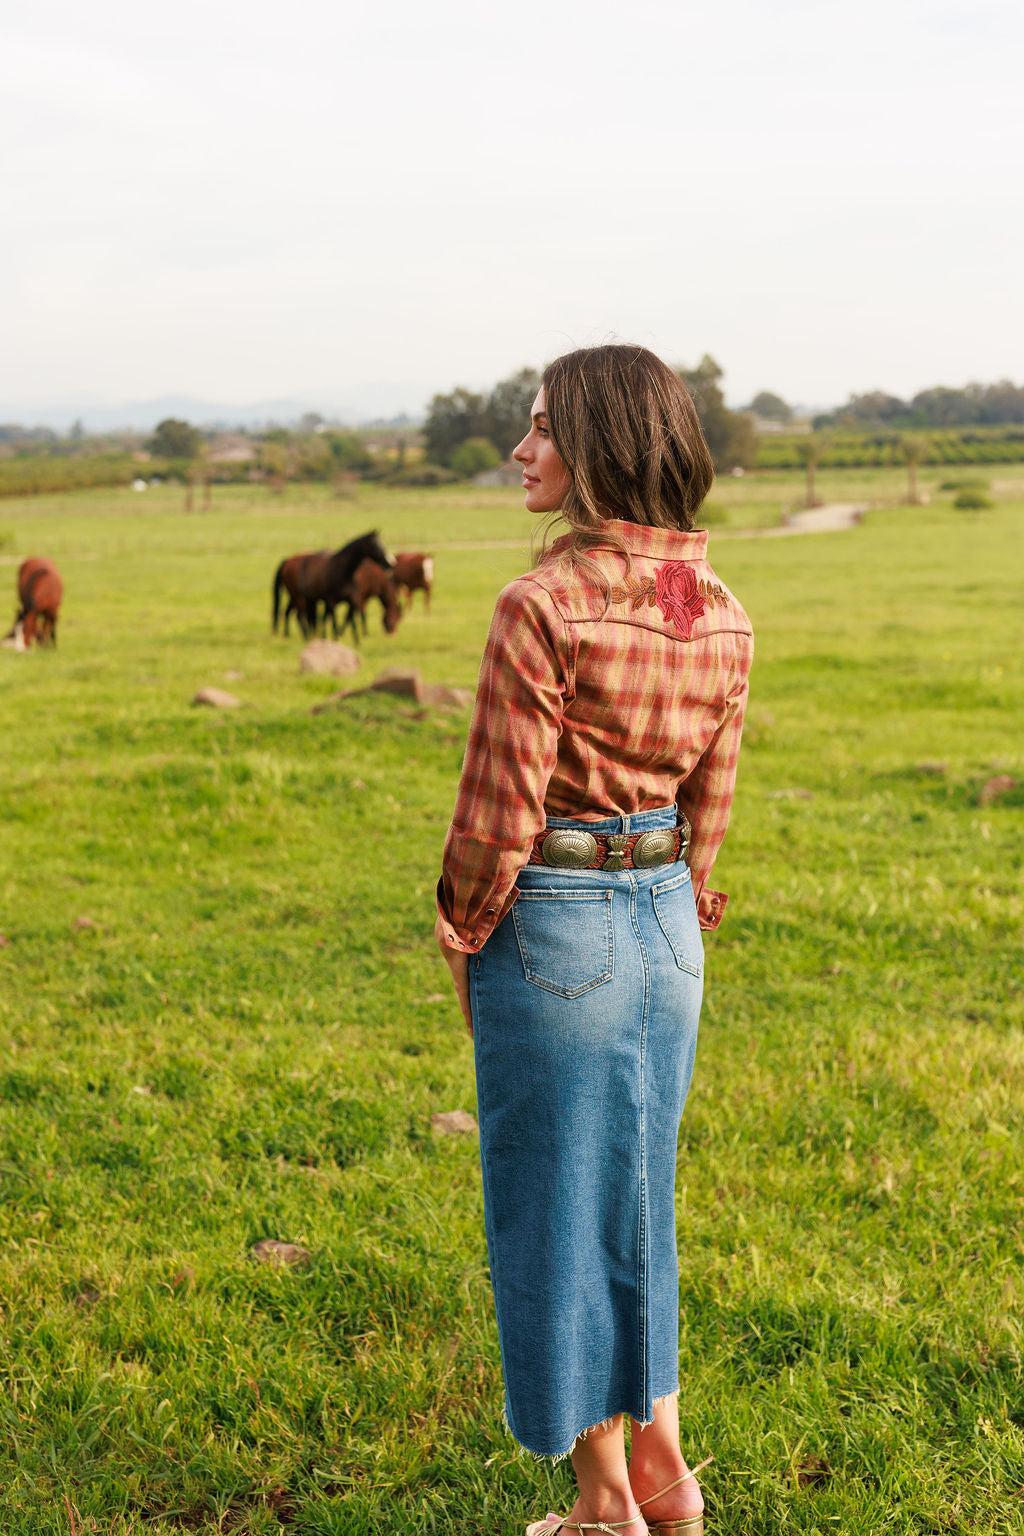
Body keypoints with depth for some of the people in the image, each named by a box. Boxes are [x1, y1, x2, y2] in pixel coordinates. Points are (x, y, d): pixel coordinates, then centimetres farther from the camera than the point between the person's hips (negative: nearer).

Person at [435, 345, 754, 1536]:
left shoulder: (542, 606, -20)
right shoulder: (721, 616, 1)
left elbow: (501, 810, -16)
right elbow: (711, 804, 8)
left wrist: (463, 941, -1)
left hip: (551, 922, -6)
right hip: (668, 921, 7)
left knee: (555, 1210, 9)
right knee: (639, 1190, 22)